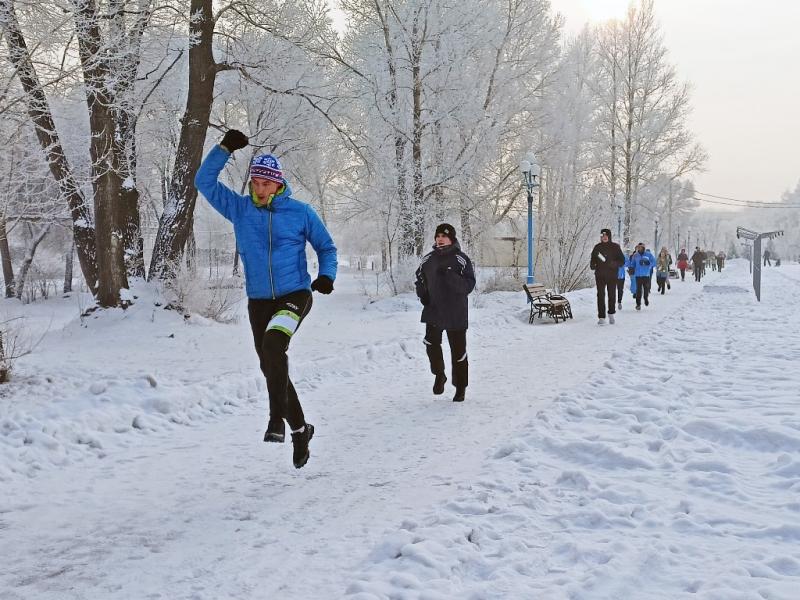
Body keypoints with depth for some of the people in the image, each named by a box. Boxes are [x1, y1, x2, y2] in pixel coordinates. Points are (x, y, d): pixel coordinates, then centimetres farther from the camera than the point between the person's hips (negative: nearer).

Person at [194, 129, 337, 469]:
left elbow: (326, 247, 9)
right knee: (271, 367, 10)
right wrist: (224, 149, -6)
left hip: (295, 295, -4)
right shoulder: (239, 208, 4)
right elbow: (204, 182, 3)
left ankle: (277, 418, -27)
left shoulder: (300, 212, -1)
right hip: (258, 300, 4)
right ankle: (299, 429, 27)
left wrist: (326, 275, -9)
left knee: (274, 344, -33)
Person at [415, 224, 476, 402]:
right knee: (431, 342, -12)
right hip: (433, 310, 3)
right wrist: (422, 294, 2)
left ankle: (460, 387, 18)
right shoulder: (428, 259, 7)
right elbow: (419, 279, 20)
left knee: (458, 350, 3)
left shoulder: (461, 259, -5)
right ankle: (439, 375, 15)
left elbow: (469, 285, -12)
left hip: (456, 312, -3)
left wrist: (450, 277, -26)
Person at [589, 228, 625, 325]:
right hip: (600, 276, 1)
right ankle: (601, 317, -4)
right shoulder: (597, 247, 9)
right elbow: (592, 259, 16)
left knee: (612, 295, 4)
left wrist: (614, 263, -18)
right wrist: (592, 265, -7)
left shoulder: (615, 247, 3)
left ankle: (611, 314, 25)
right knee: (600, 296, -5)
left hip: (612, 276, -1)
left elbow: (622, 261, 1)